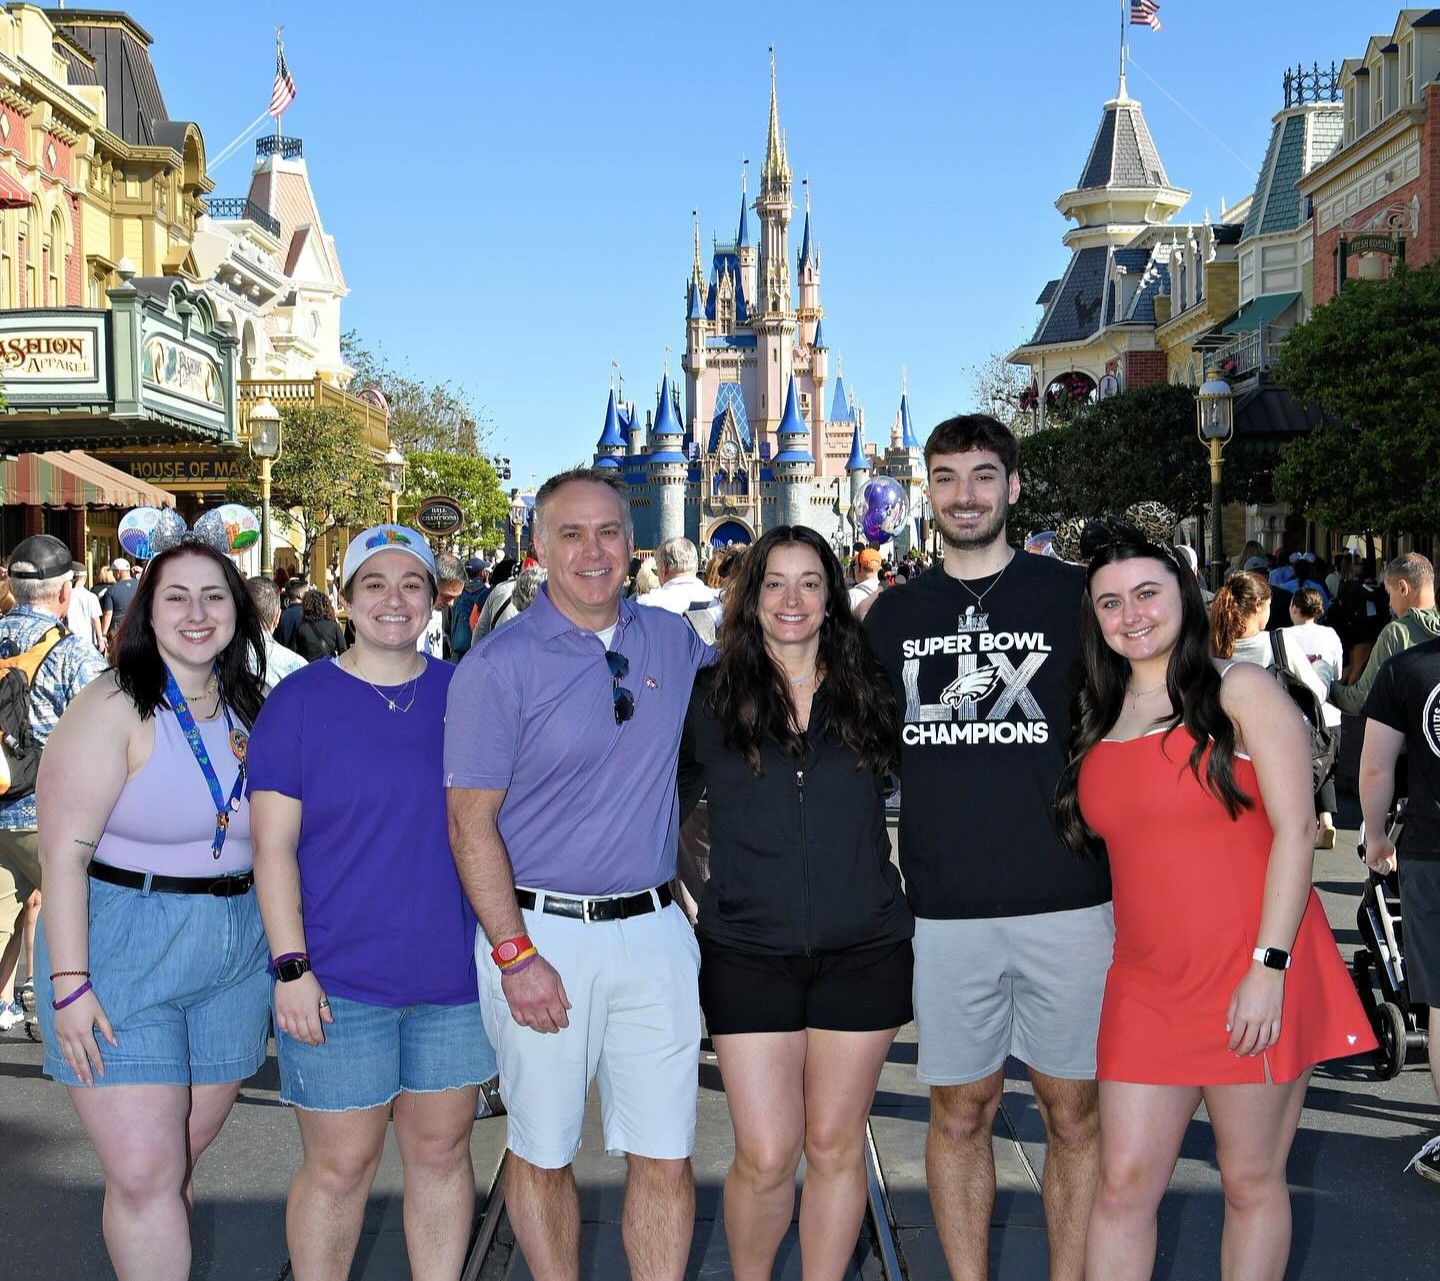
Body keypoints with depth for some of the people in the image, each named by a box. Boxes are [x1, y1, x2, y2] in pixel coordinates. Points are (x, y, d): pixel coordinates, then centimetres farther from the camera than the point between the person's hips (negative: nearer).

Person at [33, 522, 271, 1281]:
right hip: (122, 953, -5)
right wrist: (69, 984, -19)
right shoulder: (114, 708, -11)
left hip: (234, 955, 5)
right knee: (144, 1176, -6)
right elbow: (64, 852, -14)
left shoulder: (247, 712, 7)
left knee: (183, 1158, 12)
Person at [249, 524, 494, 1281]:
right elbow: (274, 846, -5)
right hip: (339, 980, -3)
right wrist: (290, 967, -12)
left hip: (453, 970, 3)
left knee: (442, 1150, 13)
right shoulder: (299, 701, -3)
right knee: (340, 1166, 3)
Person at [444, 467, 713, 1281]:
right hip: (542, 932, -3)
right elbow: (472, 824, -8)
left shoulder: (675, 644, 6)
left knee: (666, 1157, 7)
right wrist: (515, 956, -14)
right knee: (542, 1153, 9)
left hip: (654, 931, 4)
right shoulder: (499, 665, -7)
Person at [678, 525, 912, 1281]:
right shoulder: (710, 698, 1)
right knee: (765, 1157, -2)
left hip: (862, 953, 1)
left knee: (835, 1146, 9)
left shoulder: (869, 693, 4)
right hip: (747, 954, -1)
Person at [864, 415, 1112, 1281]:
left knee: (1074, 1113, 6)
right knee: (961, 1112, 9)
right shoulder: (895, 614, 9)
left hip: (1069, 902, -2)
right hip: (946, 909, 2)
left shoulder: (1073, 595, 1)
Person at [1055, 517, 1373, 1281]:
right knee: (1124, 1182, 2)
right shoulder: (1098, 718, 13)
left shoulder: (1240, 691, -3)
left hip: (1253, 977, -4)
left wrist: (1269, 964, -16)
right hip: (1145, 983, 5)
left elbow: (1295, 830, -10)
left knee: (1252, 1182, 5)